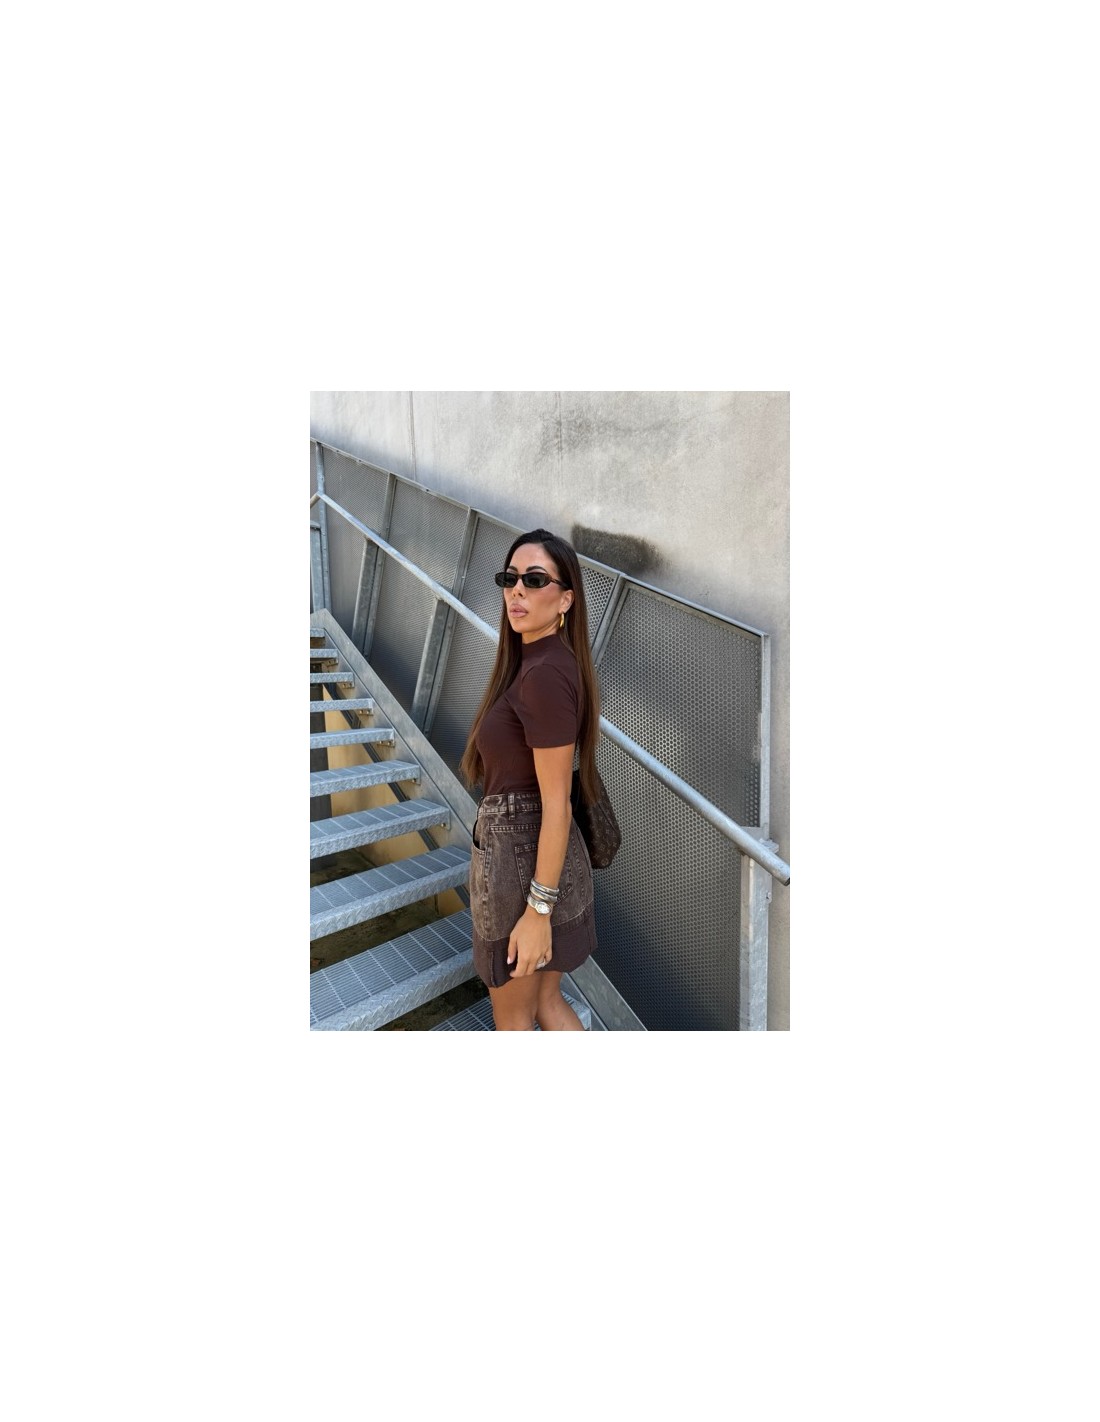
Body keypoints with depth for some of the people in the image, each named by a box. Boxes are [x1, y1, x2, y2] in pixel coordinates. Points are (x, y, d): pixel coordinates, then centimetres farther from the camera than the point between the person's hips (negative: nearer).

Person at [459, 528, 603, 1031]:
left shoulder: (544, 674, -23)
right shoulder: (539, 662, 7)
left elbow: (556, 805, -22)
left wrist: (538, 909, -18)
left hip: (522, 855, -9)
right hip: (529, 847, 9)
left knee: (512, 1018, 17)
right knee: (546, 1001, 25)